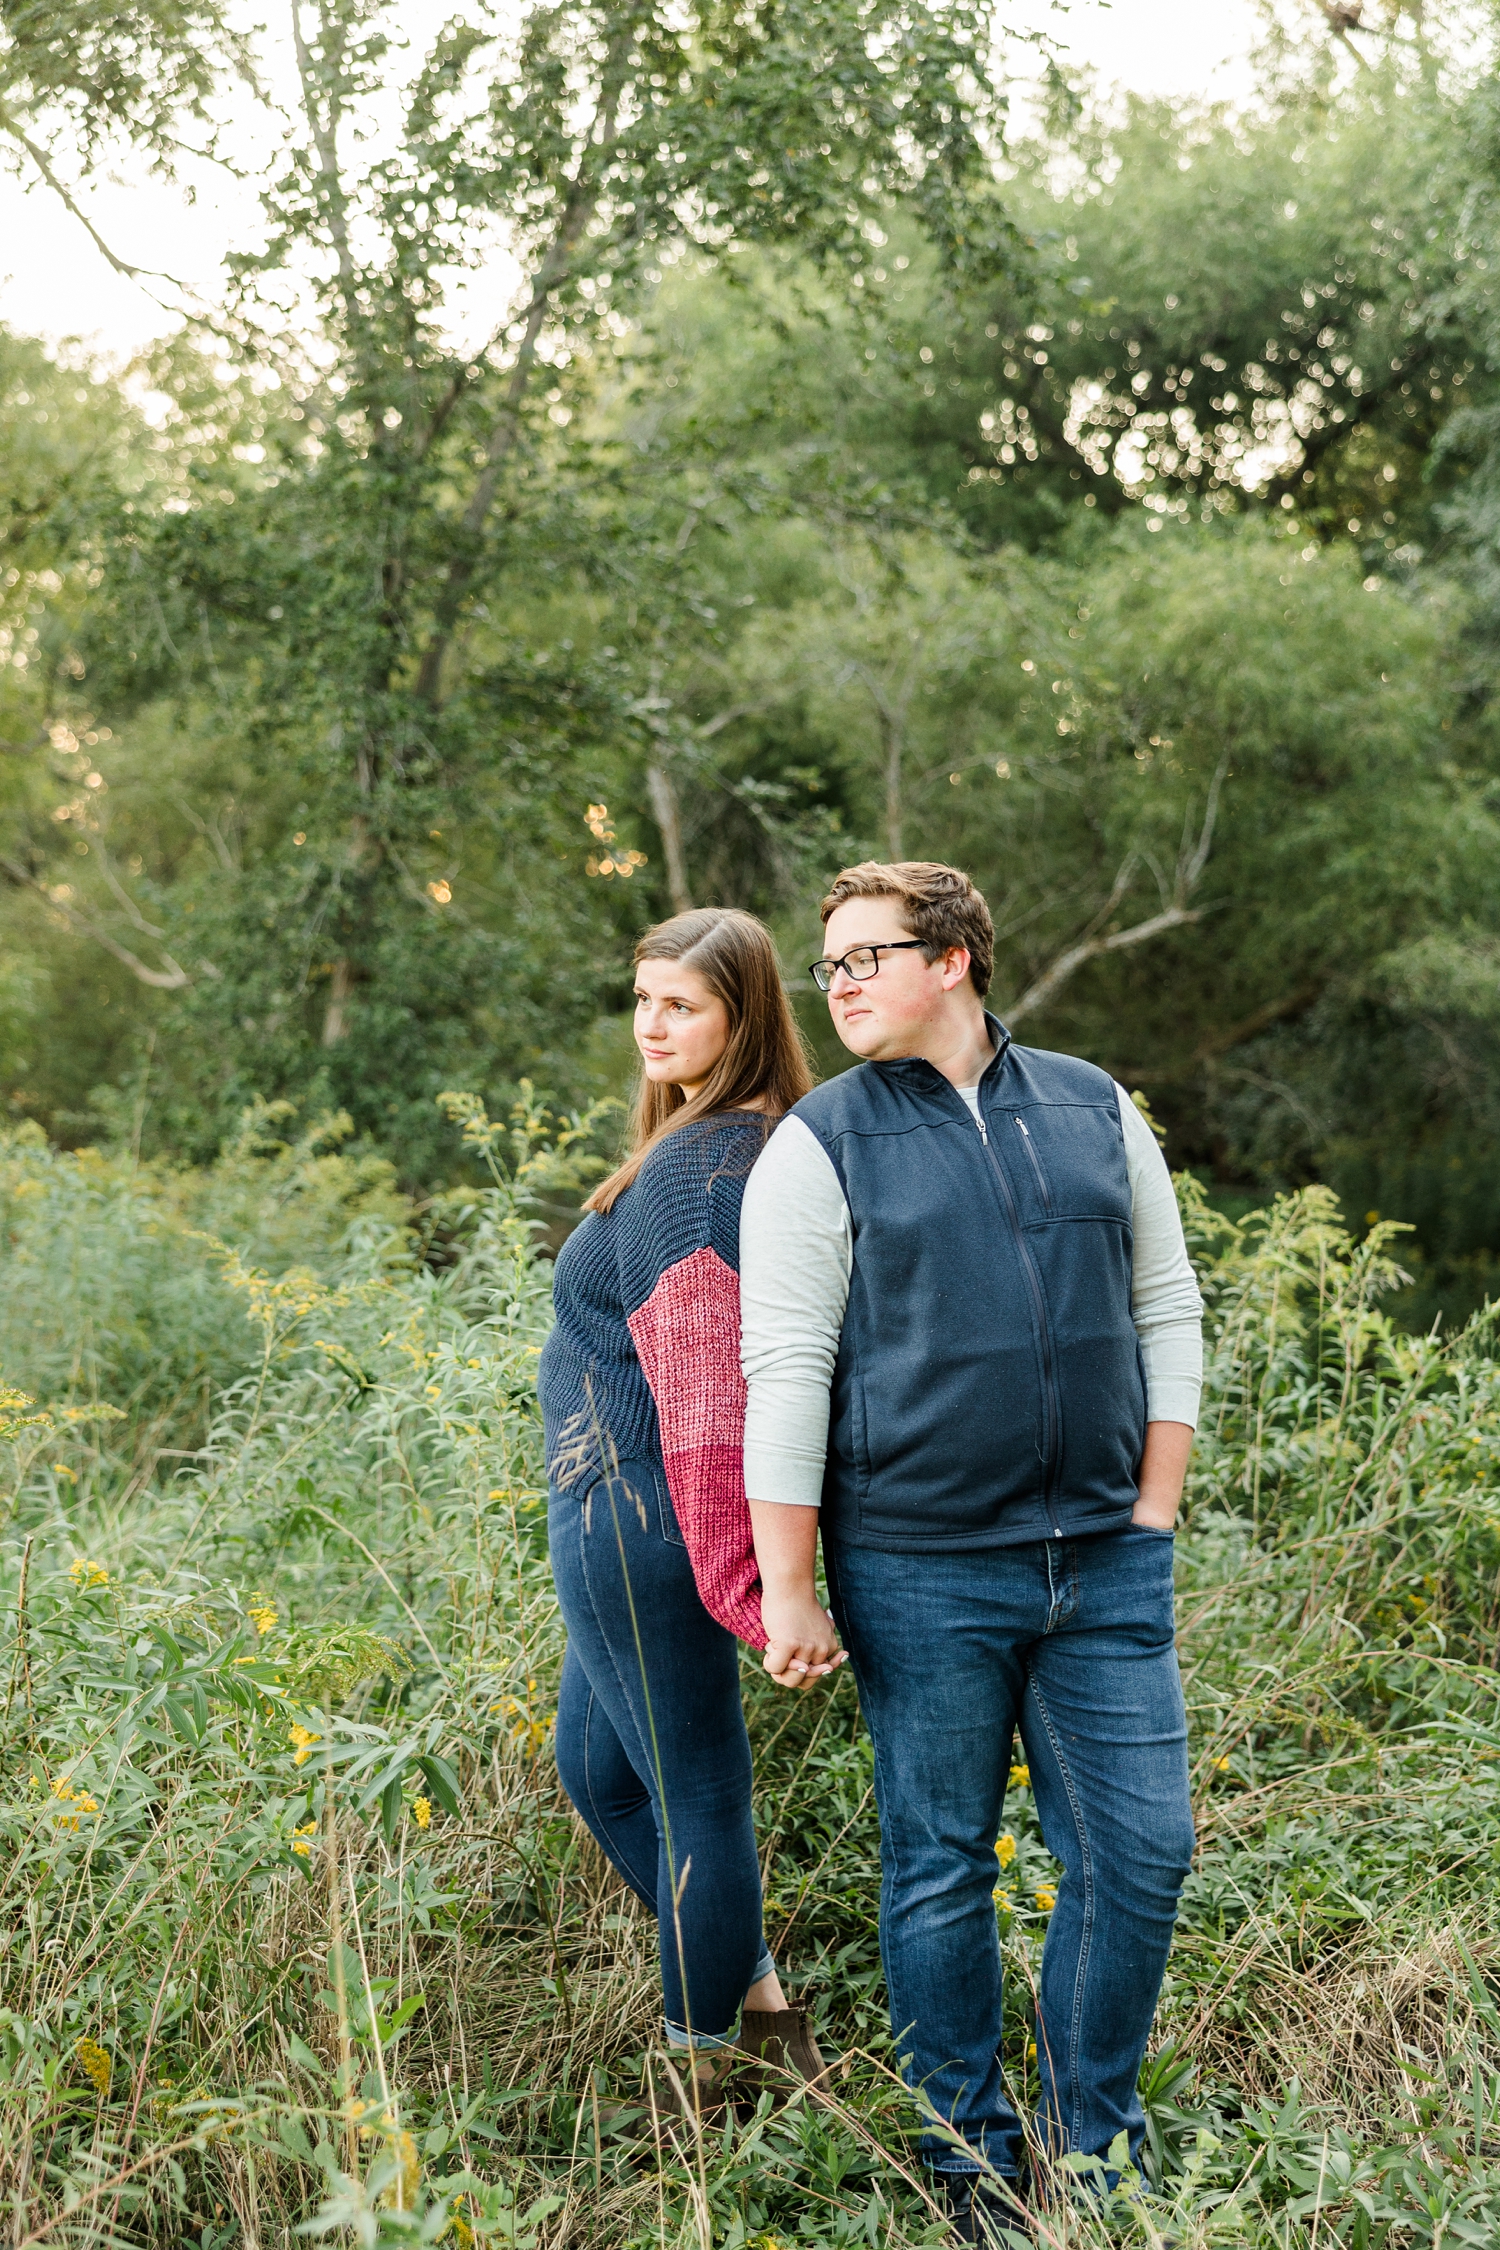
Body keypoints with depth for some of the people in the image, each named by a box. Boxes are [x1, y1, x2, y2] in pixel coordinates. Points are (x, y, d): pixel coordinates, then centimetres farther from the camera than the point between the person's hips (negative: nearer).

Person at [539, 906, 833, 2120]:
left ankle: (702, 2075, 21)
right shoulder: (767, 1146, 11)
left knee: (693, 1790, 4)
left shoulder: (691, 1168, -20)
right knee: (597, 1764, 23)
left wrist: (732, 1575, -27)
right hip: (633, 1524, 10)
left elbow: (706, 1384, -25)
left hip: (638, 1515, -10)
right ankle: (764, 2006, 30)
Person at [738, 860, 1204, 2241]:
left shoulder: (1094, 1111, 9)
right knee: (940, 1872, 7)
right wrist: (788, 1590, -9)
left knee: (1140, 1850, 5)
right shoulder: (822, 1145, -2)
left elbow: (1166, 1311, 12)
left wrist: (1153, 1514, 5)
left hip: (1106, 1566, 3)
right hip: (923, 1573, -3)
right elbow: (785, 1374, -5)